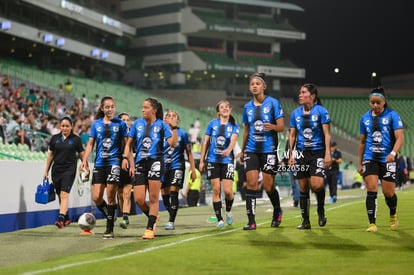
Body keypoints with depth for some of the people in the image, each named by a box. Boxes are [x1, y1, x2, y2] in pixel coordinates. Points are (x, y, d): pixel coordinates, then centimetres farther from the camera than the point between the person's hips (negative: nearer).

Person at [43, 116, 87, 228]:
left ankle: (61, 219, -28)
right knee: (60, 195, 11)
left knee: (64, 194, -18)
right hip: (56, 170, 4)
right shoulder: (55, 138, 8)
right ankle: (66, 219, 27)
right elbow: (50, 155, 15)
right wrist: (46, 171, 14)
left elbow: (82, 155, 4)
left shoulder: (76, 139, 0)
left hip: (69, 170, -4)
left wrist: (86, 167, -9)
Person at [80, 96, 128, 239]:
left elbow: (127, 144, 3)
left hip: (114, 162, -3)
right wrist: (85, 160, 1)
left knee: (110, 196, -5)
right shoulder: (96, 124, 9)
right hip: (99, 163, 3)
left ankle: (109, 229, 3)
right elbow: (90, 143, 11)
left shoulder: (120, 124, 3)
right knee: (96, 198, -2)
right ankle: (110, 218, 22)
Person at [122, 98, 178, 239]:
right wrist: (125, 157, 3)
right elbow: (129, 142, 16)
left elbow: (173, 143, -8)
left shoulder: (162, 125, 1)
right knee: (138, 199, -3)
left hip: (155, 160, -3)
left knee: (153, 198, -6)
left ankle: (150, 228, 5)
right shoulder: (138, 123, 11)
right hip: (140, 163, 3)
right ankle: (154, 217, 26)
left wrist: (174, 128, -19)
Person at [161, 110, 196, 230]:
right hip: (163, 166, 2)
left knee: (173, 192, -14)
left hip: (177, 166, -2)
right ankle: (172, 215, 29)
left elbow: (189, 153, 7)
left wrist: (193, 170, 5)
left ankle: (171, 221, -12)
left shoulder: (182, 133, 3)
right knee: (165, 195, 6)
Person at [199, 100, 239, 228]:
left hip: (227, 161, -1)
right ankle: (219, 218, 7)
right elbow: (206, 143, 9)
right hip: (213, 160, 1)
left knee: (228, 190, -7)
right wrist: (202, 161, 6)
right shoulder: (212, 124, 5)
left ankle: (228, 211, 23)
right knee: (216, 190, -3)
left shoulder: (234, 126, 2)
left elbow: (233, 140, -16)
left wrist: (228, 150, -37)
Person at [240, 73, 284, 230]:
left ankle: (277, 212, 28)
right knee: (251, 183, -9)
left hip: (269, 150, -3)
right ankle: (251, 221, -7)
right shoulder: (247, 107, 11)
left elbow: (281, 127, -5)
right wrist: (242, 151, 23)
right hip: (251, 150, 3)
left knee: (268, 186, 0)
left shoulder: (273, 103, -2)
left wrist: (272, 126, -27)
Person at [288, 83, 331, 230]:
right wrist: (291, 155, 9)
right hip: (301, 152, 4)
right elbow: (292, 135, 13)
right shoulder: (296, 113, 8)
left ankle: (321, 211, 10)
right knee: (303, 188, 5)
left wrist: (327, 153, -13)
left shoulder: (321, 111, -4)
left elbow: (327, 134, -6)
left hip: (318, 152, -4)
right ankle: (305, 221, 14)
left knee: (317, 185, -18)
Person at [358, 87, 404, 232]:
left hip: (387, 160, -2)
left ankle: (393, 215, 34)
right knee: (371, 191, -11)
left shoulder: (392, 115, -3)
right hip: (369, 159, 2)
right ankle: (372, 224, -8)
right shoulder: (365, 118, 8)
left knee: (388, 193, 2)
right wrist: (360, 163, 15)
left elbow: (400, 137, -10)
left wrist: (393, 153, -28)